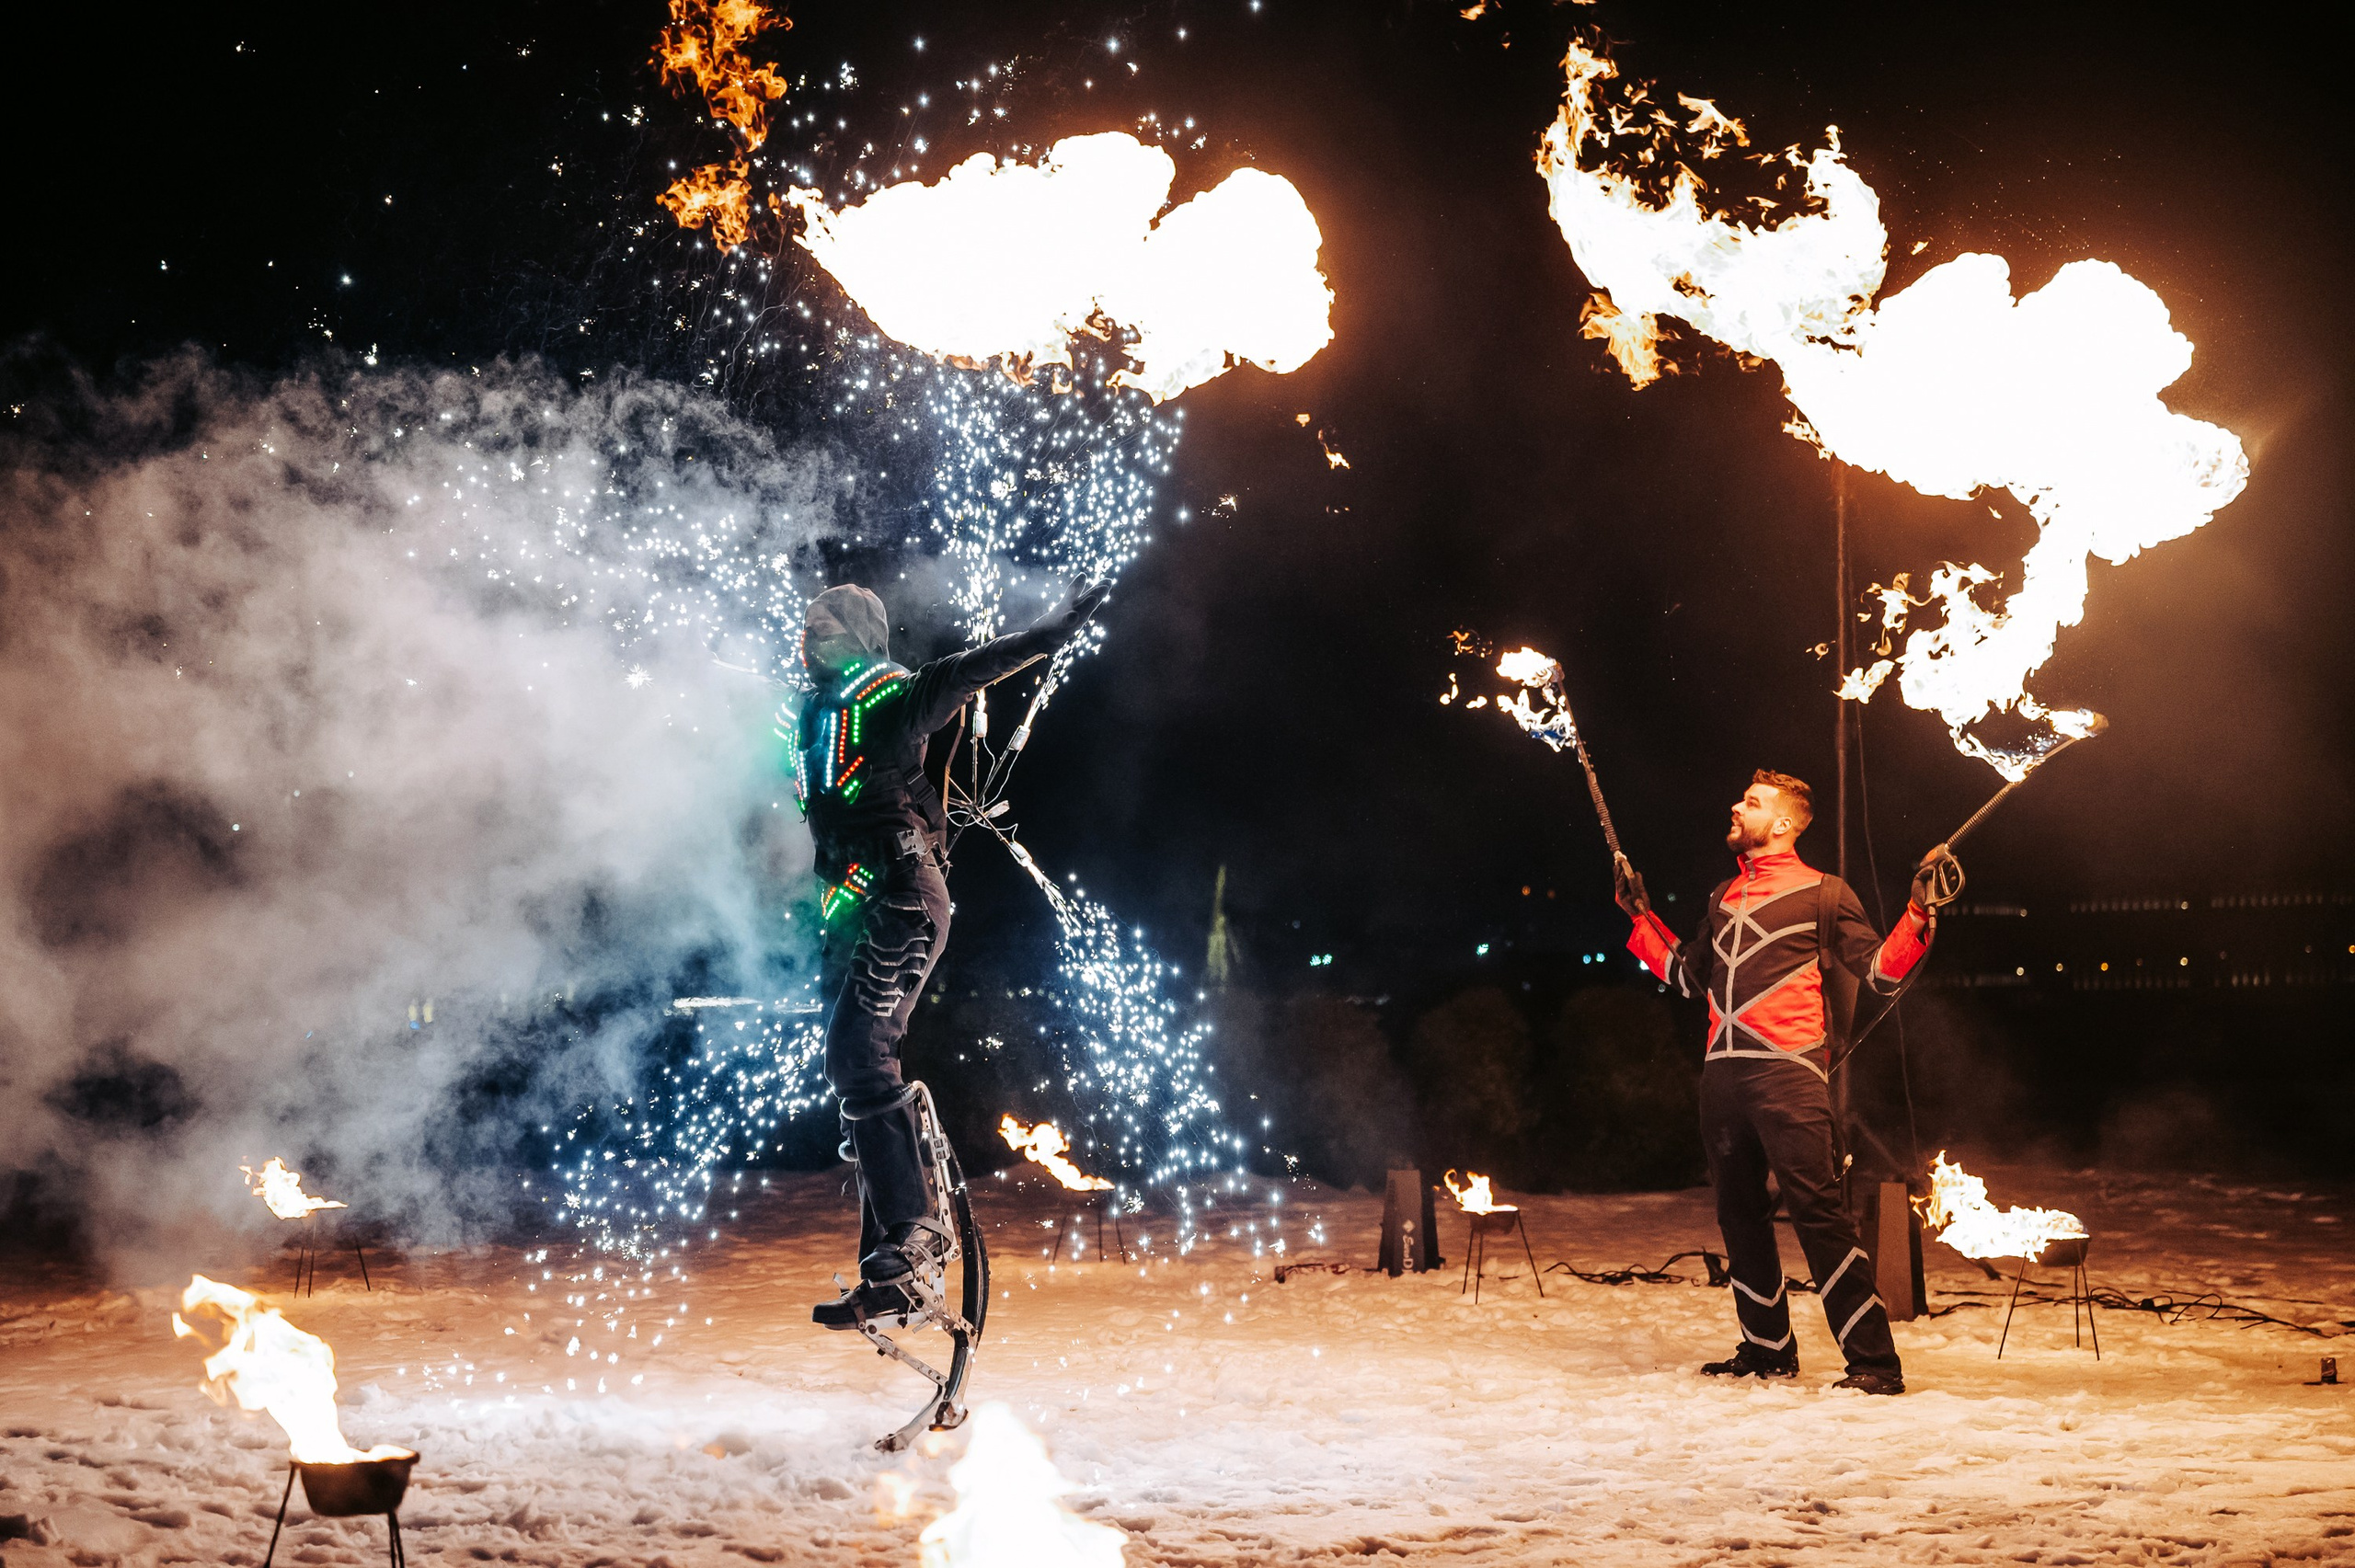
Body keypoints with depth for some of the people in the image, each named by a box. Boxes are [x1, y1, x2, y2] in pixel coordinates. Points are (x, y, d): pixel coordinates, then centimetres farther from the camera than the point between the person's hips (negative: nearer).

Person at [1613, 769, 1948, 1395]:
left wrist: (1919, 912, -13)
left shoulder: (1821, 892, 5)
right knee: (1740, 1214, 10)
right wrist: (1639, 915, 32)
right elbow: (1689, 975, 32)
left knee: (1817, 1209, -14)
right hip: (1723, 1073, 7)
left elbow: (1880, 970, -1)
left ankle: (1875, 1361, -15)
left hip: (1786, 1068, -7)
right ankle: (1767, 1349, 22)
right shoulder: (1725, 897, 23)